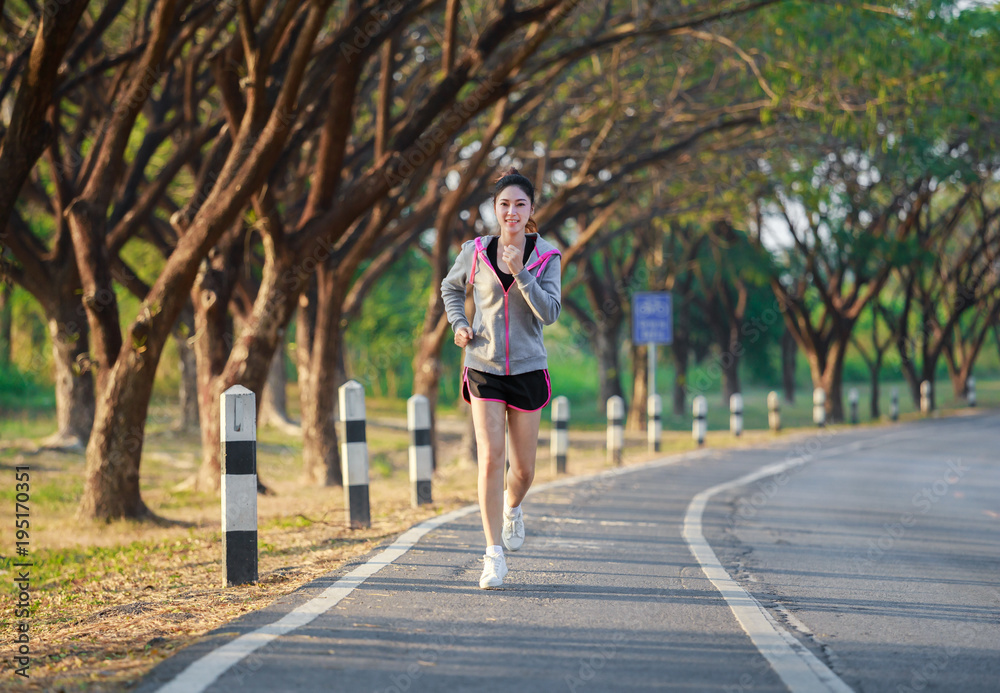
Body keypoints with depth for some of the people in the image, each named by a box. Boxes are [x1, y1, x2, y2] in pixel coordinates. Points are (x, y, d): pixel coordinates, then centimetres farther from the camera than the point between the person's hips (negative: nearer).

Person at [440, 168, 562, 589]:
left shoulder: (546, 257, -4)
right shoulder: (476, 252, -1)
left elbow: (550, 312, -16)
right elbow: (451, 287, 18)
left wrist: (519, 272, -24)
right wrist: (458, 324, 2)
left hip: (528, 370, 1)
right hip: (484, 369, 0)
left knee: (523, 469, 8)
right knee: (490, 459, -12)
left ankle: (512, 508, 44)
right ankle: (494, 555, -9)